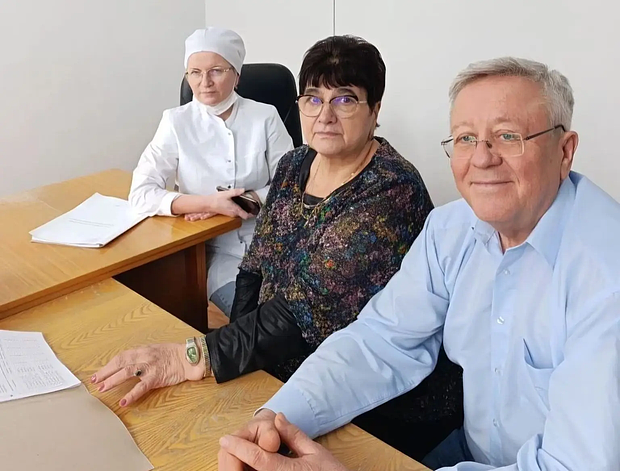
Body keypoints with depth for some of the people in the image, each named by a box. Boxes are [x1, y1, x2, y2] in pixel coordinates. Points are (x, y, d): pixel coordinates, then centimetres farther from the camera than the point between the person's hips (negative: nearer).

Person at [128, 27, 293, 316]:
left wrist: (245, 200, -16)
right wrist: (208, 203, -20)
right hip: (216, 251, -1)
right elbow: (141, 194, -9)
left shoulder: (265, 117, -2)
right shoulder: (176, 122, -3)